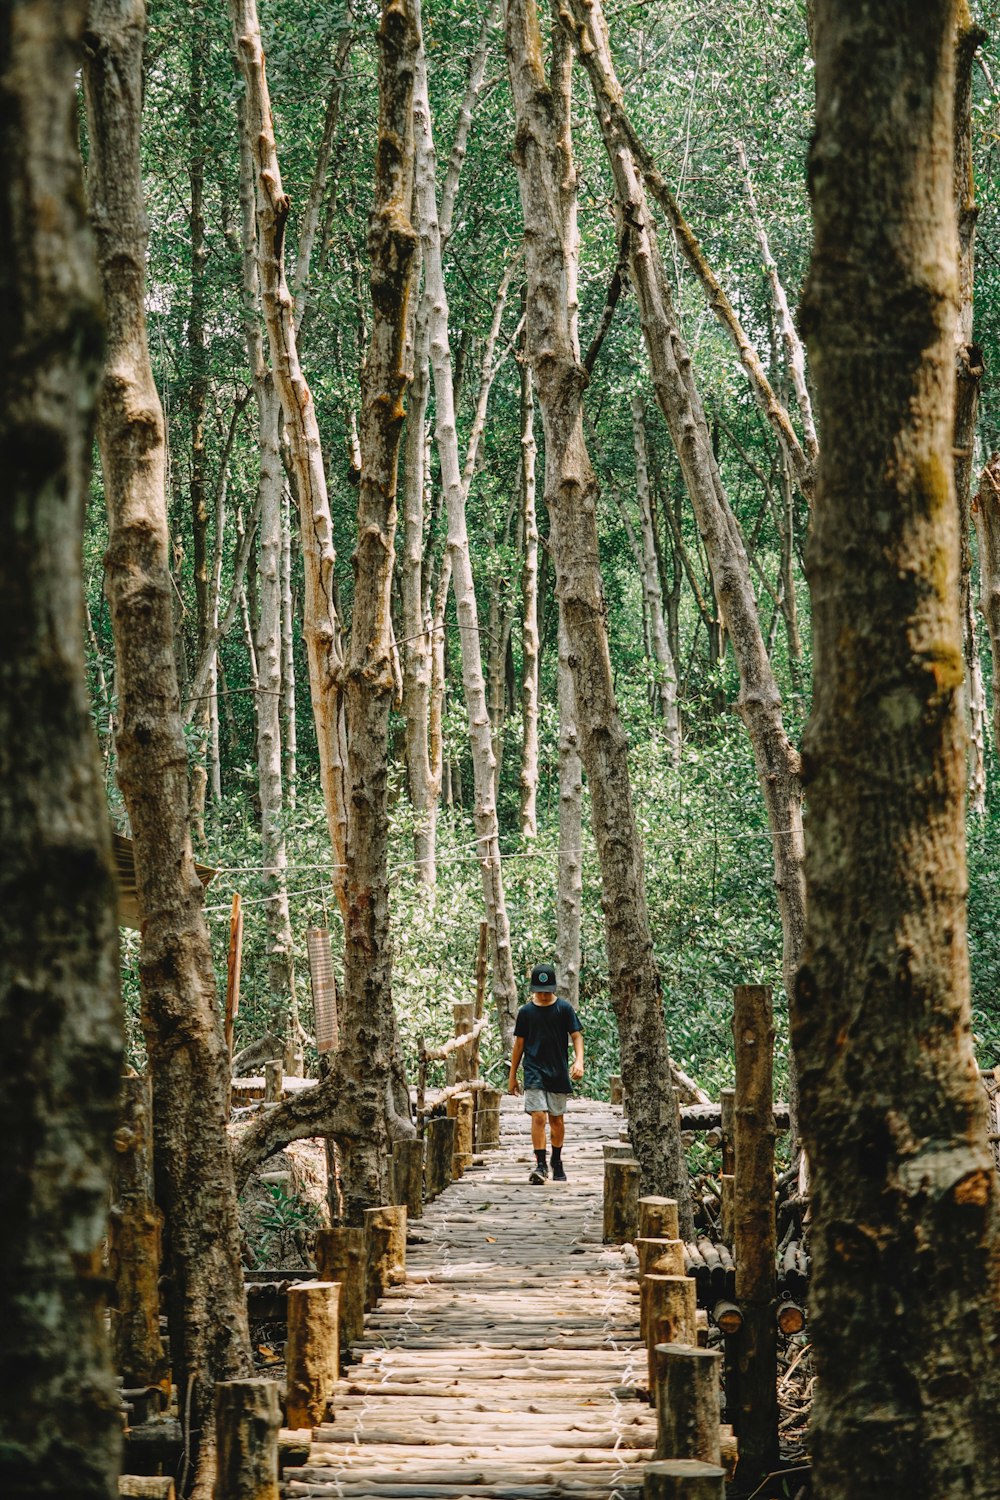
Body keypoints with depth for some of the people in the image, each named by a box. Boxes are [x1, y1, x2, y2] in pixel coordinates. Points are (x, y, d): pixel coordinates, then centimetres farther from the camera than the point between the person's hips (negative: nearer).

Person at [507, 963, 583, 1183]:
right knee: (538, 1117, -13)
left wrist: (579, 1061, -17)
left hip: (558, 1073, 1)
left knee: (557, 1119, 9)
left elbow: (576, 1036, 2)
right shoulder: (526, 1012, 3)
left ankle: (557, 1162, 26)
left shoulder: (564, 1008, 1)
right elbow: (519, 1044, 9)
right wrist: (512, 1077, 11)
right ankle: (540, 1164, -11)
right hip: (534, 1072, -1)